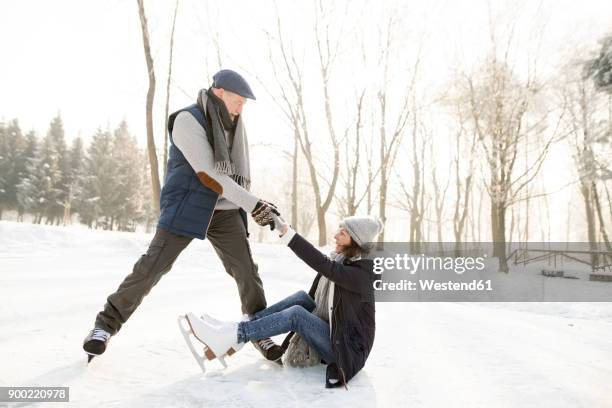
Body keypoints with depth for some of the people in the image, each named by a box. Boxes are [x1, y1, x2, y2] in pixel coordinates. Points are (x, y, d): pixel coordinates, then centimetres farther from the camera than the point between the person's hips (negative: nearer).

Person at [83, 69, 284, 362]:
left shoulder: (233, 124, 6)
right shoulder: (188, 120, -14)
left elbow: (240, 173, 10)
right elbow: (208, 175, -23)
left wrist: (249, 209, -2)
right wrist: (254, 205, -25)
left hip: (224, 210, 6)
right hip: (186, 206, -5)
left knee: (247, 271, 1)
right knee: (151, 267, -6)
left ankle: (260, 331, 17)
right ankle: (107, 323, 13)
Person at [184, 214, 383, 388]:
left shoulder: (361, 273, -19)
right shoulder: (337, 260, 5)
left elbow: (324, 266, -34)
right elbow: (311, 301, 10)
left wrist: (286, 231, -39)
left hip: (348, 348, -7)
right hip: (329, 335, 7)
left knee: (296, 314, -24)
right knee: (301, 297, -8)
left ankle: (233, 335, -22)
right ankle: (233, 331, -11)